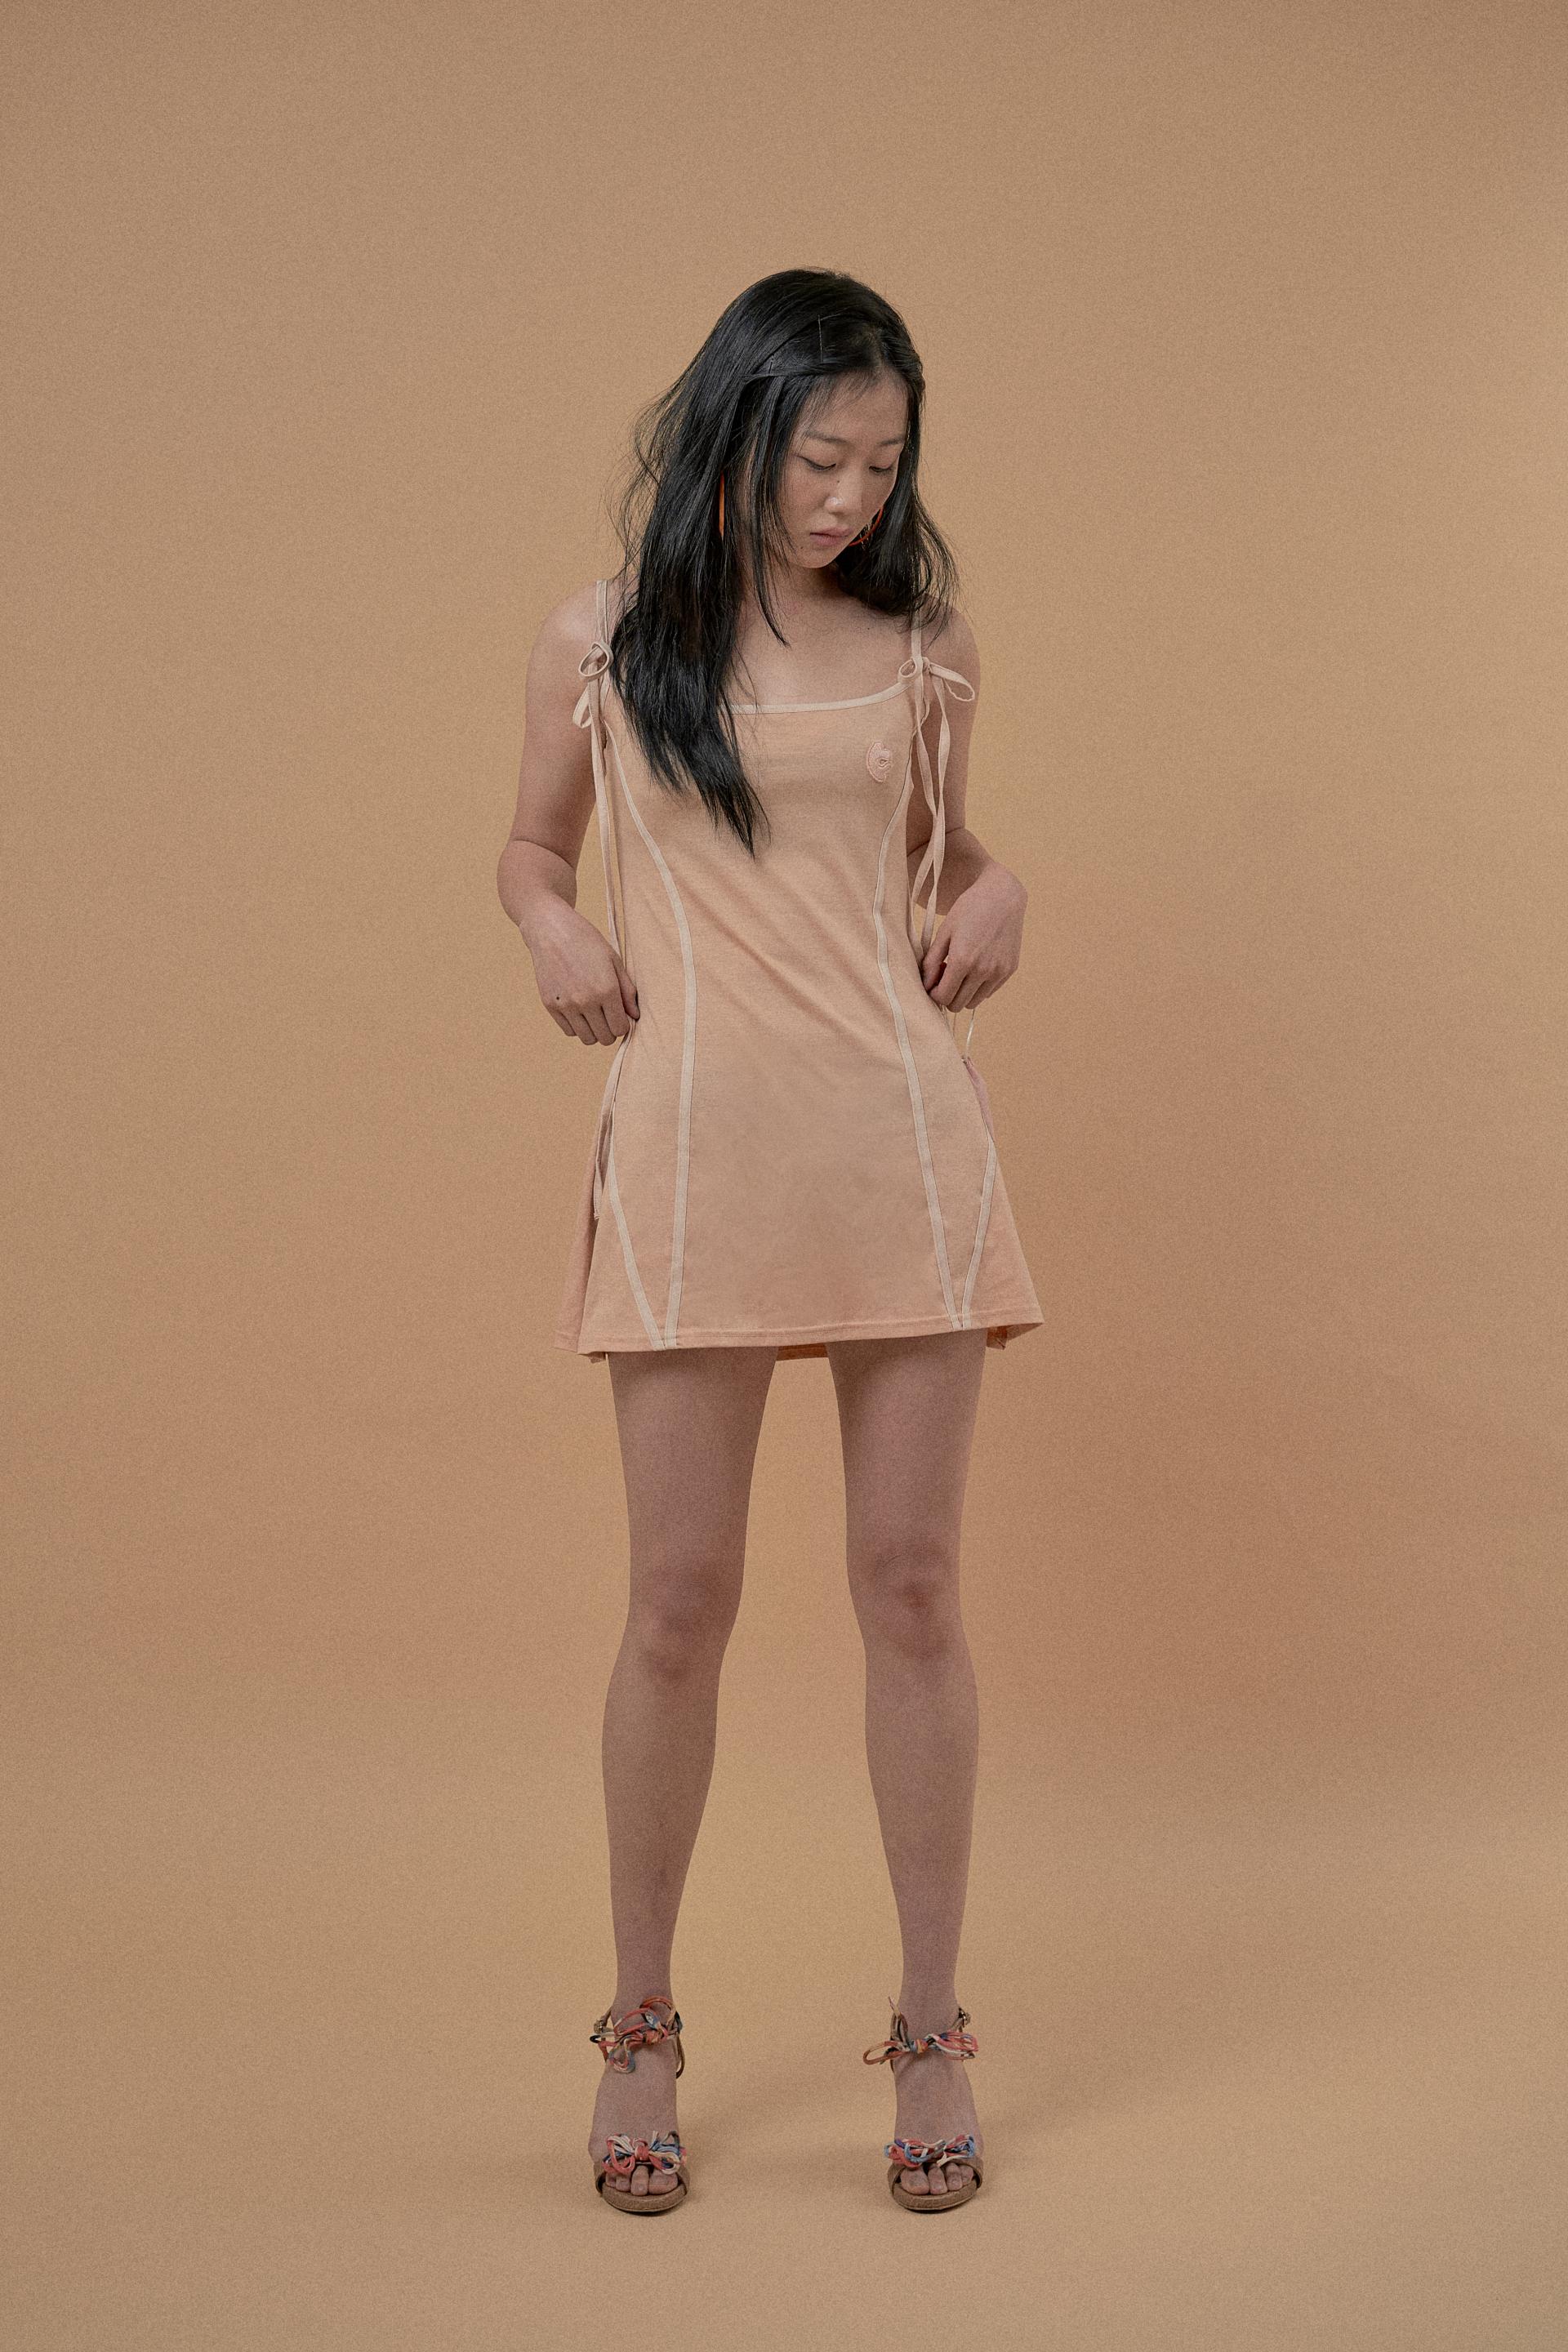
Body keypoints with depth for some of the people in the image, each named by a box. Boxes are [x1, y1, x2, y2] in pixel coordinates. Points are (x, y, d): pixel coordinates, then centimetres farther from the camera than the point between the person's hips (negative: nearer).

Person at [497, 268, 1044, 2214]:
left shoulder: (917, 651, 9)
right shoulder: (598, 643, 6)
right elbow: (532, 847, 18)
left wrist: (996, 898, 1)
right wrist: (552, 927, -3)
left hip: (905, 1140, 1)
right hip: (693, 1155, -1)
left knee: (910, 1584, 4)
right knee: (681, 1598, 2)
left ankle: (932, 2032, 18)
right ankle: (642, 2027, 21)